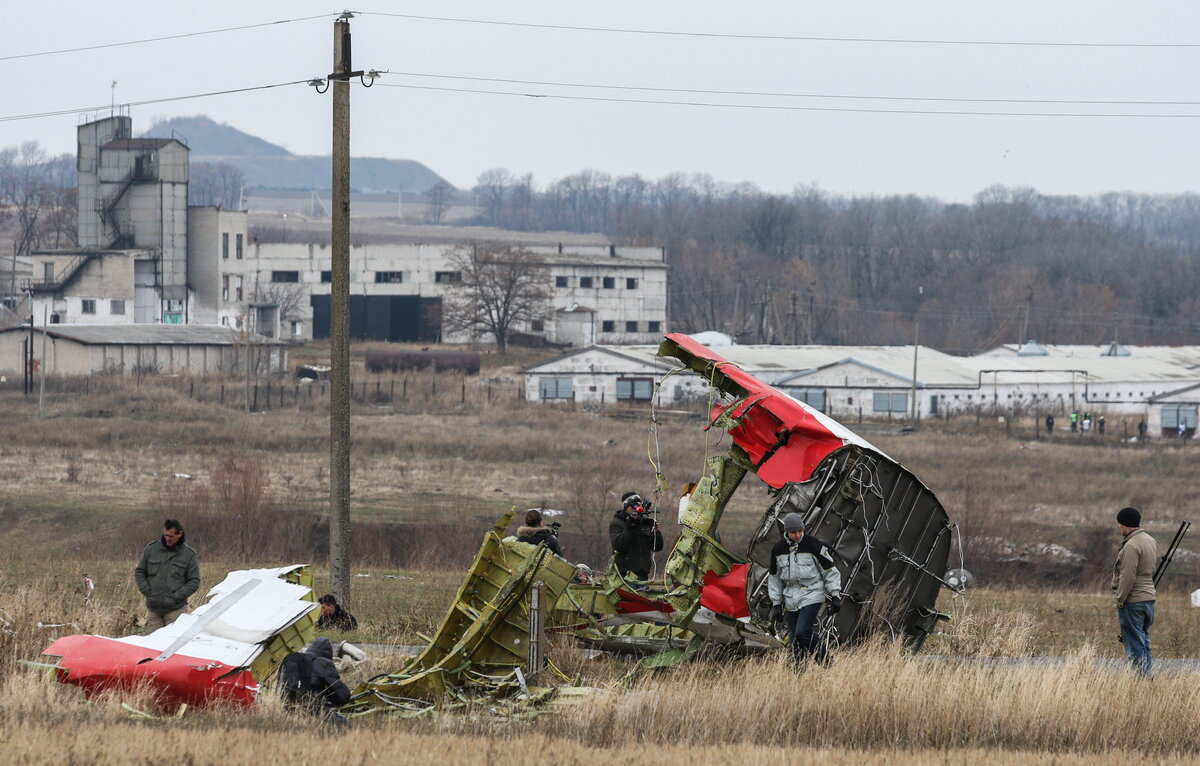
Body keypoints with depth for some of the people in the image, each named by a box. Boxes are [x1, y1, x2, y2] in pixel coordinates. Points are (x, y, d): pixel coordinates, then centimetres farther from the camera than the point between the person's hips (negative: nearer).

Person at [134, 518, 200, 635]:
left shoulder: (188, 554, 1)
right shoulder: (151, 549, 6)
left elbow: (194, 581, 2)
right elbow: (139, 572, 13)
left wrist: (176, 597, -9)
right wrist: (147, 592, -1)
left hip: (175, 609, -3)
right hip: (153, 608, 3)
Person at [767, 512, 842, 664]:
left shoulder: (813, 545, -7)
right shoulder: (778, 549, 6)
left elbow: (830, 571, -1)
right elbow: (774, 578, 15)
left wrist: (835, 596, -3)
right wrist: (776, 604, 13)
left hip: (811, 595, -5)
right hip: (791, 599, 5)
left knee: (802, 632, -20)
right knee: (795, 639, 2)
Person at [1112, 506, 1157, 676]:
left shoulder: (1131, 546, -18)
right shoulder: (1151, 541, 11)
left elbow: (1127, 578, -20)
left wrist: (1120, 601, -14)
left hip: (1132, 600, -9)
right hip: (1149, 597, 9)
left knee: (1134, 645, -4)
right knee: (1144, 642, 15)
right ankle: (1147, 676, 18)